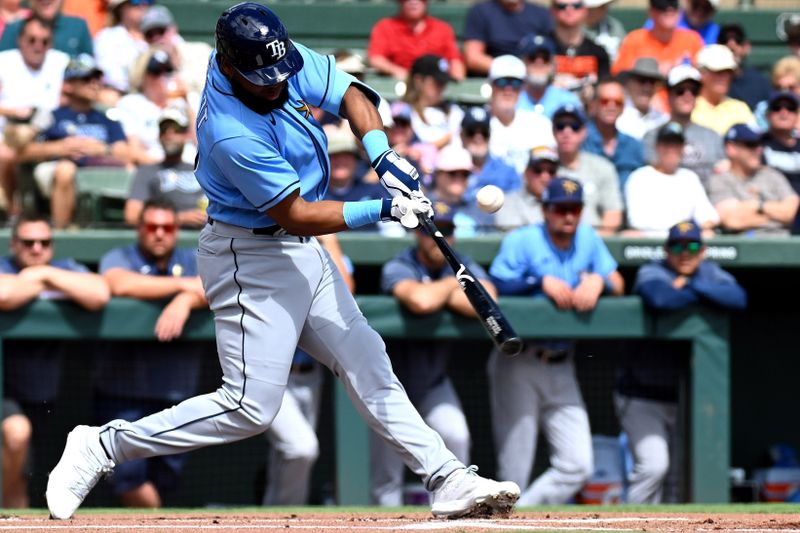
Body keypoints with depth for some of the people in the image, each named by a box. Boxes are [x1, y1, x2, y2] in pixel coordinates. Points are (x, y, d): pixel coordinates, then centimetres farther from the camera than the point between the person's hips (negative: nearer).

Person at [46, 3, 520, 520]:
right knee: (250, 408, -10)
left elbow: (351, 94, 4)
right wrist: (381, 209, -29)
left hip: (302, 252, 9)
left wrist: (383, 155, -14)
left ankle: (447, 480, 14)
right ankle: (103, 447, -3)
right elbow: (296, 214, -24)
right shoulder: (232, 134, -30)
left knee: (368, 366, 10)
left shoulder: (285, 60, -7)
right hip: (251, 259, -9)